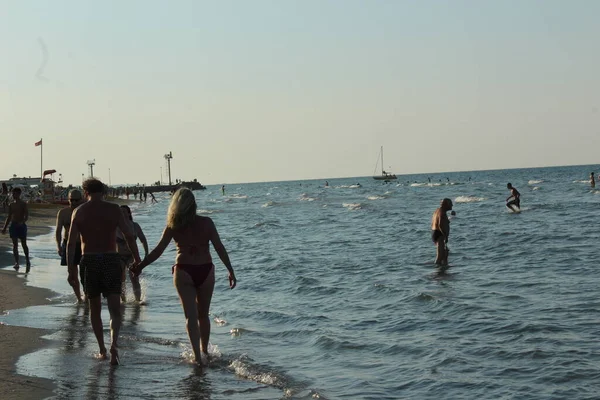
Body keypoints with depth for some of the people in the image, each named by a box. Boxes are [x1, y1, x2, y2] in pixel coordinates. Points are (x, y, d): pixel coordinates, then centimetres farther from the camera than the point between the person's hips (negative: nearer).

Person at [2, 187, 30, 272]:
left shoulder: (23, 204, -3)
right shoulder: (11, 205, 10)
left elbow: (27, 216, -9)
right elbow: (9, 217, 16)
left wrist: (22, 222, -28)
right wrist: (4, 228, 13)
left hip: (21, 226, -4)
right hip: (13, 225, 4)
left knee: (24, 244, 2)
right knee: (15, 245, -2)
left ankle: (27, 261, 20)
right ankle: (16, 263, -2)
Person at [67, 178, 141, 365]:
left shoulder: (79, 211, 4)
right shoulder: (113, 209, 1)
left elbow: (71, 242, -2)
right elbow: (129, 236, -5)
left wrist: (71, 268, 1)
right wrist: (137, 260, 2)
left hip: (89, 261, 1)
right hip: (111, 260, -1)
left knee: (95, 309, 16)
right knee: (115, 309, -1)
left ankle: (102, 350, 18)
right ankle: (113, 343, -23)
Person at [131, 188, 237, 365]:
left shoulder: (173, 227, -4)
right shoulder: (206, 223, -3)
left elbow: (158, 251, -3)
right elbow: (220, 248, -3)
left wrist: (139, 266, 6)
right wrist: (230, 271, 3)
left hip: (184, 272, -1)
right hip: (205, 271, 1)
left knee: (191, 316, 0)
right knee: (203, 315, 17)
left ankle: (198, 356, -13)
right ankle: (204, 351, 28)